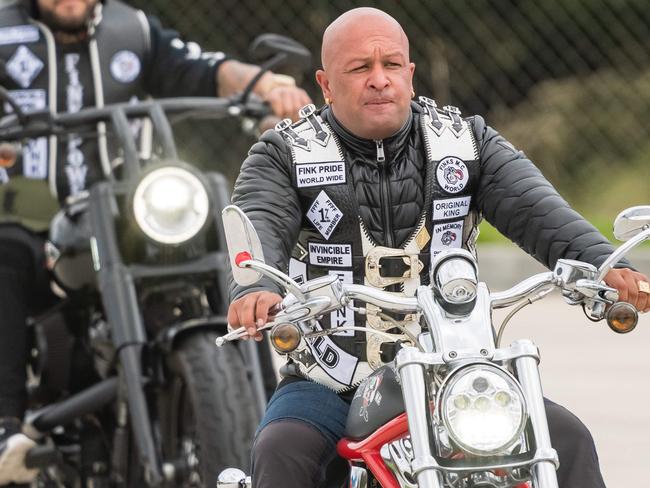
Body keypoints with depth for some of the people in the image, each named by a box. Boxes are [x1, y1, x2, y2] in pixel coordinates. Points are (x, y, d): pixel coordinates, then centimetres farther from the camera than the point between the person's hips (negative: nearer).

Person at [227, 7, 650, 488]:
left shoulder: (468, 142, 8)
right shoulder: (285, 155, 2)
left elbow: (535, 209, -8)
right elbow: (259, 227, -18)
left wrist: (603, 265, -29)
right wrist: (255, 290, -43)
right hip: (330, 385, -2)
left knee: (565, 435, -16)